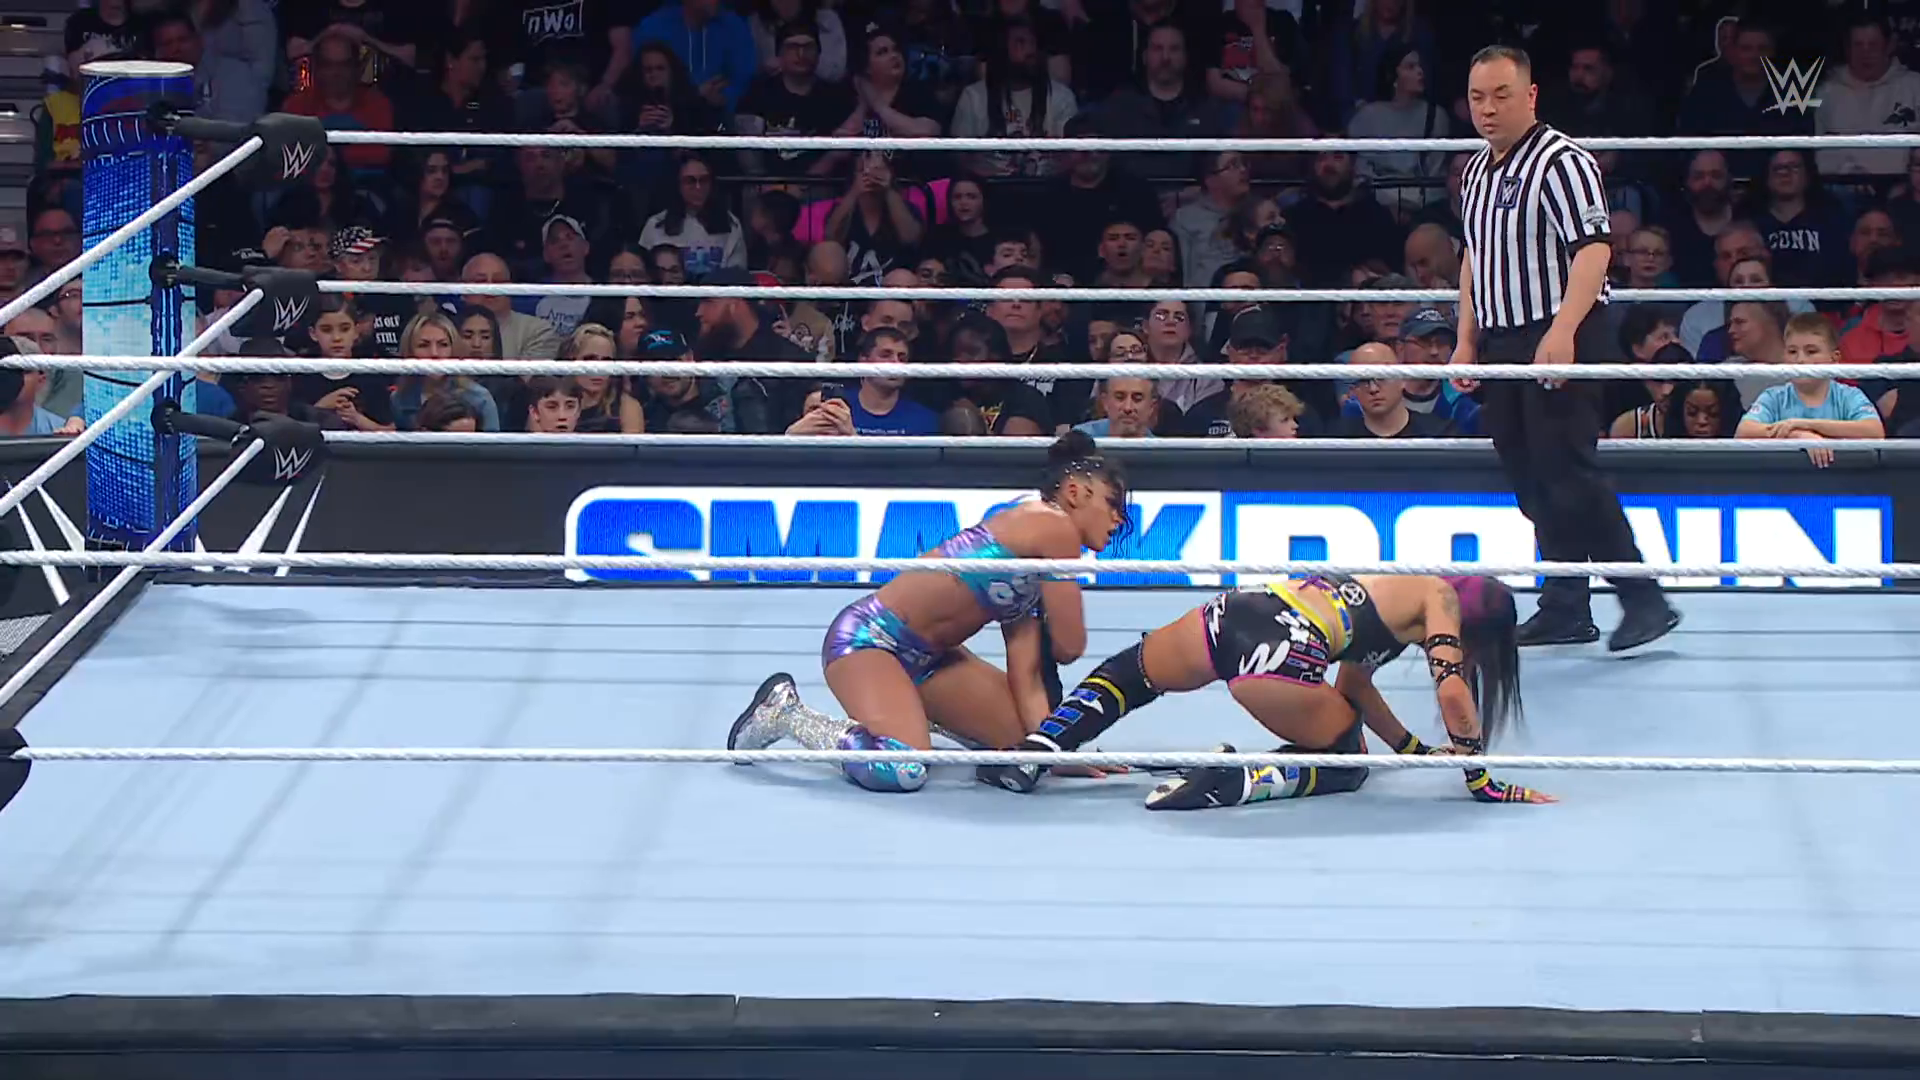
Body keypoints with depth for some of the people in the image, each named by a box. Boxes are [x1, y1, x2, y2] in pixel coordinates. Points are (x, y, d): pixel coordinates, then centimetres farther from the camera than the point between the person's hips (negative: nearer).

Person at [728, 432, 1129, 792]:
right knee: (901, 772, -32)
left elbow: (1026, 682, 5)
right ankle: (785, 713, -7)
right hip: (867, 638, -10)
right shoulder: (1056, 528, -14)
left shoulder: (1035, 576, 13)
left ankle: (914, 712, 26)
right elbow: (1069, 647, -11)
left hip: (922, 656, 10)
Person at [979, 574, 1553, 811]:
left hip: (1232, 613, 7)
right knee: (1346, 764, 18)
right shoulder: (1438, 600, 13)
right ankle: (1235, 782, -9)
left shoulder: (1394, 584, 36)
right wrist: (1482, 783, 8)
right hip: (1283, 655, -7)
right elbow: (1453, 694, -1)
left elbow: (1353, 685, 43)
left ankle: (1029, 756, 11)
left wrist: (1416, 749, 46)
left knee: (1128, 673, 33)